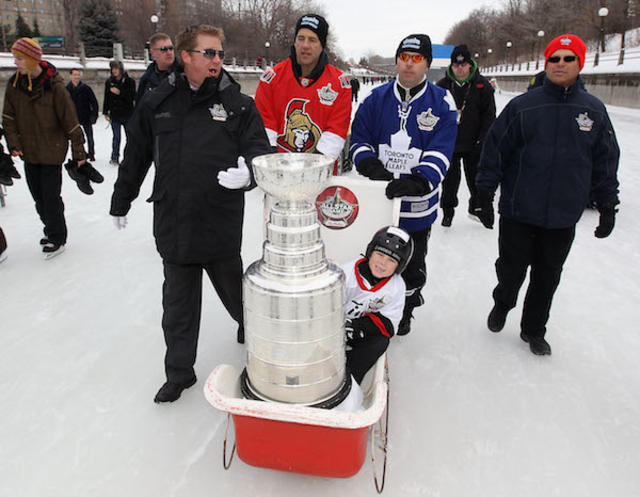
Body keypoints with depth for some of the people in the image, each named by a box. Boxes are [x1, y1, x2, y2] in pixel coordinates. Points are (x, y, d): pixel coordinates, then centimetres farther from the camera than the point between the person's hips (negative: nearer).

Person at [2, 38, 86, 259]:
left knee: (51, 197, -3)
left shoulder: (54, 86, -14)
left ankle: (57, 238, 12)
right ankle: (51, 230, 33)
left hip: (52, 150, -6)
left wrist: (79, 152, -9)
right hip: (28, 151, 6)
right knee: (38, 196, 14)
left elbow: (70, 120, -11)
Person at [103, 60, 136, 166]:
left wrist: (119, 92, -19)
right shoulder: (109, 82, 7)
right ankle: (115, 157, 7)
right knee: (116, 136, 0)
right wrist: (106, 112, 7)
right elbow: (107, 98, 10)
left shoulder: (129, 81, -1)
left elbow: (133, 97, -9)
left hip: (127, 113, -1)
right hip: (115, 114, 1)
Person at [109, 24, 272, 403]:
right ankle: (179, 372, 31)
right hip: (172, 226, 2)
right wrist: (120, 203, 21)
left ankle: (251, 326, 48)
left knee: (235, 291, 15)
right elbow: (135, 158, 14)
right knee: (178, 304, 12)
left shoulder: (239, 105, 0)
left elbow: (259, 150, -5)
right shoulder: (158, 104, 5)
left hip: (222, 226, -2)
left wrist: (249, 172, -29)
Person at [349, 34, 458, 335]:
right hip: (378, 198, 2)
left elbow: (441, 151, -11)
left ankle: (404, 312, 40)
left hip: (418, 204, -1)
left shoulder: (441, 102, -3)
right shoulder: (377, 98, 4)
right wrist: (370, 164, -16)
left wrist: (418, 181, -27)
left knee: (412, 265, 15)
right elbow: (358, 139, 5)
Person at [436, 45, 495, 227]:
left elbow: (489, 114, 0)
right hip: (448, 143, 0)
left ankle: (476, 207, 29)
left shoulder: (482, 85, -2)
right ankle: (448, 210, 21)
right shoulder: (442, 86, 0)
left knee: (476, 178, 11)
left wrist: (482, 139, -7)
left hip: (474, 144, 0)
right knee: (450, 179, 5)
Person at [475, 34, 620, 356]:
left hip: (563, 217, 3)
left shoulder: (594, 111, 4)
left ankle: (534, 329, 32)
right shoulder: (522, 106, -4)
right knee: (511, 269, 8)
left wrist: (607, 205, 11)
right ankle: (502, 305, 39)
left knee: (547, 276, 12)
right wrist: (485, 195, -4)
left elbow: (606, 160, 10)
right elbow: (495, 149, -2)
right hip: (517, 211, -2)